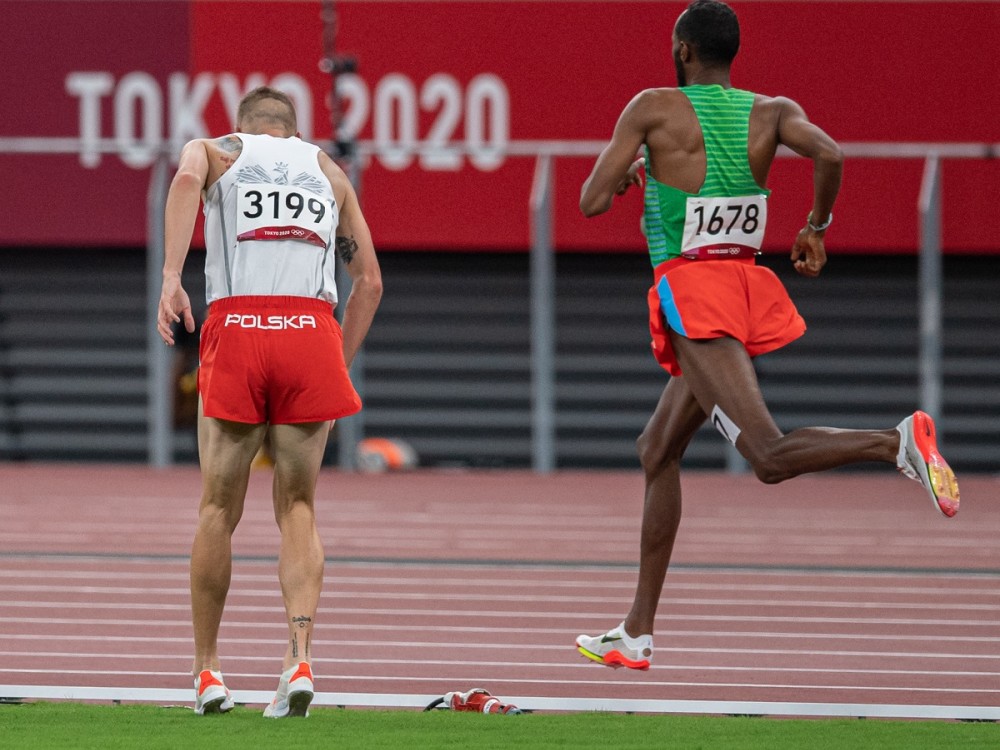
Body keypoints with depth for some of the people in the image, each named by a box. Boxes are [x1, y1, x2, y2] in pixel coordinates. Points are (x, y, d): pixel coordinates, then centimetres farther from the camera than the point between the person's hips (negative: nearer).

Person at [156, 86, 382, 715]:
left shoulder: (215, 151, 18)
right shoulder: (328, 171, 25)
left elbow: (187, 177, -9)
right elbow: (369, 281, 19)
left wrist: (171, 278, -16)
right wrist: (339, 364, 23)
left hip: (236, 329, -1)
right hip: (312, 330, 1)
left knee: (219, 510, 9)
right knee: (298, 509, 8)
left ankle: (207, 670, 13)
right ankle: (300, 657, -10)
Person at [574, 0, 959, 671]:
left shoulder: (654, 109, -2)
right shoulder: (772, 111, 9)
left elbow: (592, 203, -5)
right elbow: (829, 153, -11)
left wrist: (624, 175, 18)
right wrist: (818, 228, 6)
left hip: (690, 288, -7)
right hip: (748, 284, 7)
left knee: (770, 457, -19)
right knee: (658, 450, 19)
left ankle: (897, 441, -42)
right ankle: (638, 634, 21)